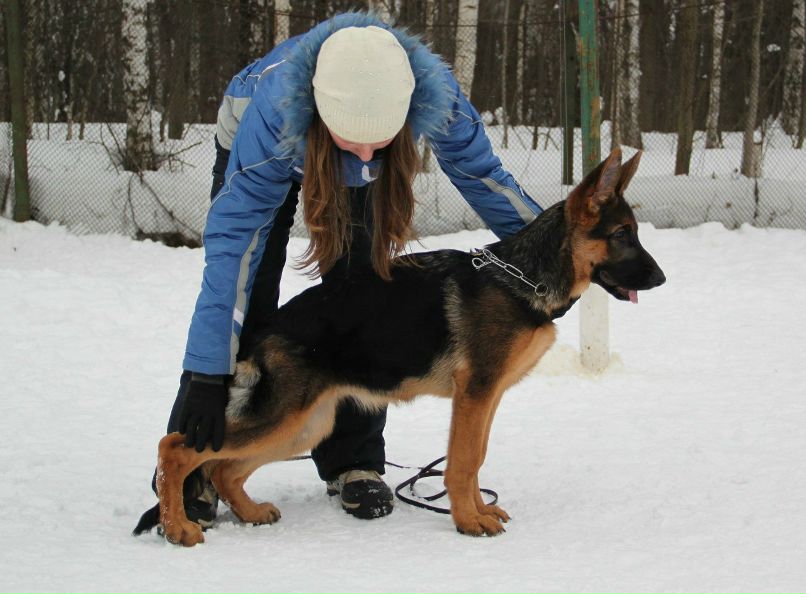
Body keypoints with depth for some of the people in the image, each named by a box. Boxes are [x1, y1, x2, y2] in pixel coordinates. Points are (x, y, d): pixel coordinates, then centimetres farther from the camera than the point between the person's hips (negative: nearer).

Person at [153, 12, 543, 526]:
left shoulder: (437, 95, -39)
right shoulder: (275, 108, -46)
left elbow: (483, 174, -18)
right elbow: (233, 236, -43)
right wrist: (207, 373, -43)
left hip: (355, 175, 2)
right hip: (265, 149, -2)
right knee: (245, 304, -12)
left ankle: (354, 462, 4)